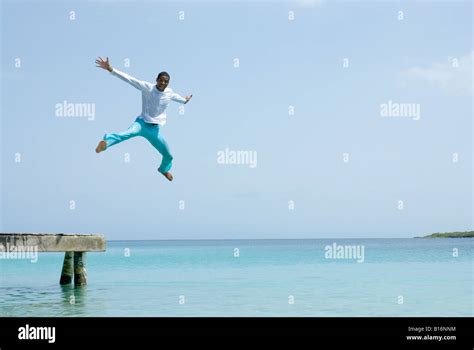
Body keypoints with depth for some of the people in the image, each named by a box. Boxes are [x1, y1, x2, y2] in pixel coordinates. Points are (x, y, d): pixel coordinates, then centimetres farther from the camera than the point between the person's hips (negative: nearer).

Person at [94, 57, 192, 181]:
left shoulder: (169, 93, 1)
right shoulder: (147, 87, -12)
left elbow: (176, 96, 28)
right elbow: (129, 79, -20)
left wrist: (184, 100, 51)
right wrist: (110, 69, -30)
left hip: (155, 129, 5)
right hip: (142, 123, -5)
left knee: (168, 155, 16)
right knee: (130, 132, -42)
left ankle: (164, 169, 51)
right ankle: (106, 141, -65)